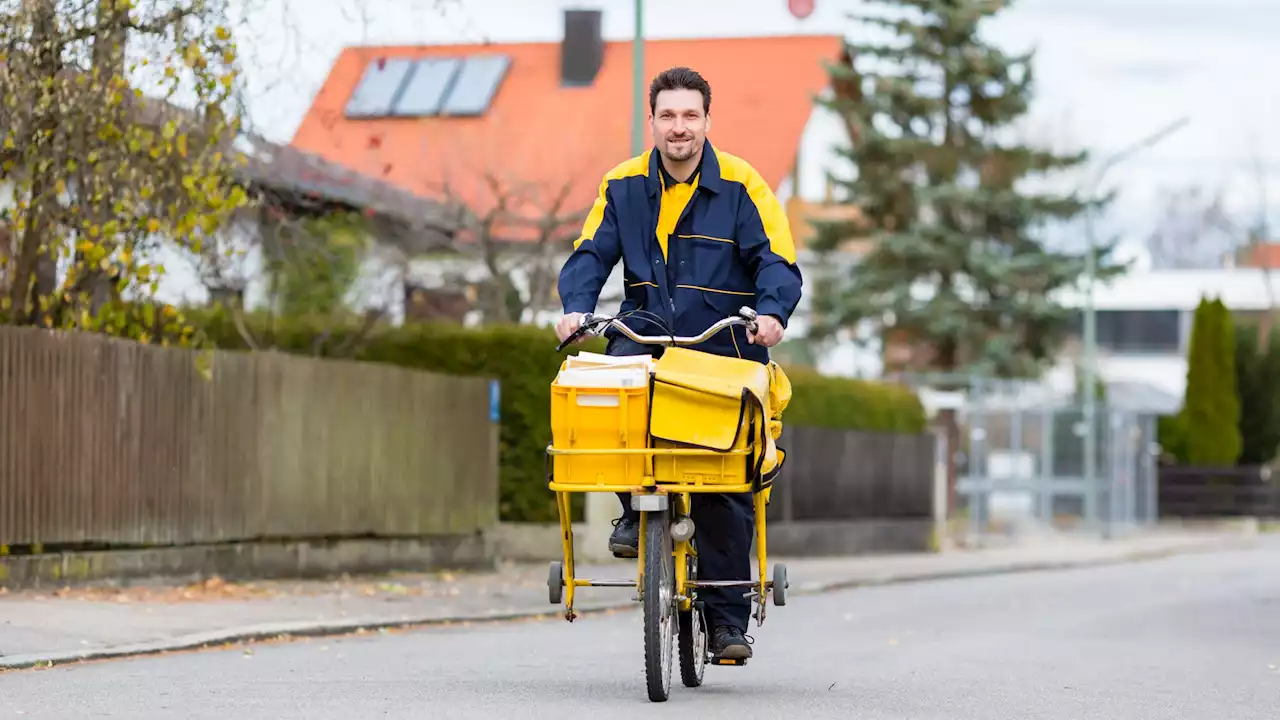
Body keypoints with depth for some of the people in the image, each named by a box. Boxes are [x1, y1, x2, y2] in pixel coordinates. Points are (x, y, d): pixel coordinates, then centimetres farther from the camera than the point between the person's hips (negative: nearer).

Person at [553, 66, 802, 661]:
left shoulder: (742, 186, -4)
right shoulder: (623, 185, 4)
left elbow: (777, 261, -8)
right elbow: (591, 253, 3)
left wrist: (772, 312, -28)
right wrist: (576, 307, -16)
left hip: (724, 350, -1)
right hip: (646, 338, 2)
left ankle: (727, 616, 8)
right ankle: (635, 507, -14)